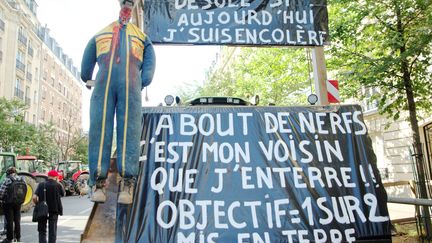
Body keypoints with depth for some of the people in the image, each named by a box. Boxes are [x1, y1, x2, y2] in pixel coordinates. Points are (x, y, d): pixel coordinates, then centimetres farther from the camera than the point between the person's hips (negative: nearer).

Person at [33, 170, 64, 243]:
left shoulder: (41, 185, -4)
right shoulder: (58, 185, -8)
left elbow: (34, 197, -12)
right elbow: (63, 194, 9)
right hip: (54, 210, -1)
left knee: (42, 230, 13)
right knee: (52, 230, 9)